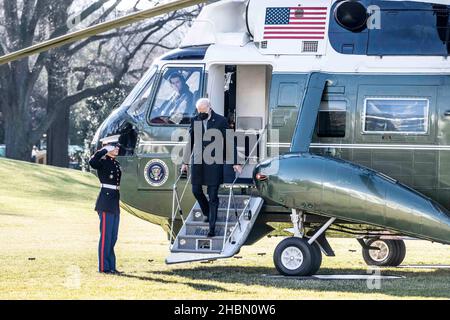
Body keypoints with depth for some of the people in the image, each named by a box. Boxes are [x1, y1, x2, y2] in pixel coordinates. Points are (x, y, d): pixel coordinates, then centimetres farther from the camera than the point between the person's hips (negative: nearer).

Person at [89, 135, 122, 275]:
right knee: (106, 236, -6)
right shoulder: (102, 162, -9)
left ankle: (111, 266, 17)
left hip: (115, 203, 8)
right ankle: (104, 267, -3)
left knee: (113, 237, 11)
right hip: (106, 202, -8)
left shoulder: (116, 164, 15)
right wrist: (105, 150, -24)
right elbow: (92, 162, -33)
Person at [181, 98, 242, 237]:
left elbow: (229, 142, 0)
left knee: (213, 195, -4)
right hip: (198, 160, 4)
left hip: (214, 162, -4)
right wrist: (185, 162, 14)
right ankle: (207, 212, 36)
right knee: (196, 190, 8)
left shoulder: (220, 121, -4)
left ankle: (212, 227, -1)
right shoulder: (195, 121, 6)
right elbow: (190, 142, 13)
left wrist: (234, 163, -2)